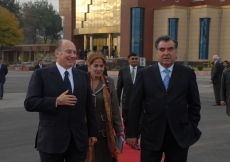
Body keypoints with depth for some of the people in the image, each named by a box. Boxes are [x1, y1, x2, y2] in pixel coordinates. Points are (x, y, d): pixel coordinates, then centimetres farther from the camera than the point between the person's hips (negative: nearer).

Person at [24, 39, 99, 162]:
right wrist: (56, 101, -19)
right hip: (52, 140, -3)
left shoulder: (83, 76, 10)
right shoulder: (41, 74, -3)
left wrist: (93, 132, 9)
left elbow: (90, 107, 11)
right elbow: (29, 103, -10)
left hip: (79, 139, 3)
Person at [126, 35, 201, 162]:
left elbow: (194, 104, 7)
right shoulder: (144, 74, 2)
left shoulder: (187, 73, 3)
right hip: (151, 135, 0)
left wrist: (192, 128, 1)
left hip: (179, 135, 1)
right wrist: (132, 133, -1)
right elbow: (135, 105, 2)